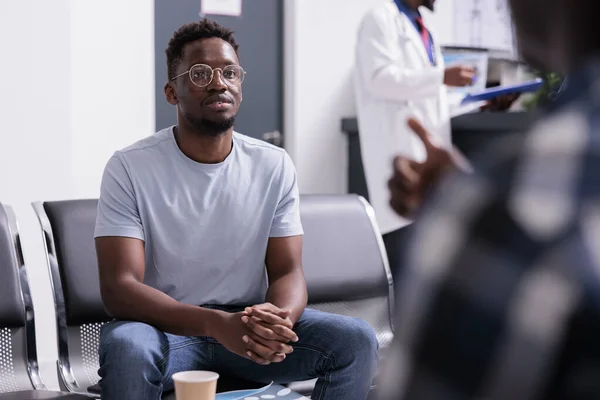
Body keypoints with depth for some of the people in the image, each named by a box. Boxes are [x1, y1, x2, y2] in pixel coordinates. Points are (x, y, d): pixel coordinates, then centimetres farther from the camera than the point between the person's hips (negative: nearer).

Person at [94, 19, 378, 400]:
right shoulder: (130, 168, -11)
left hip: (249, 322, 3)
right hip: (166, 326, -3)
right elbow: (118, 287, -18)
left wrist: (278, 318, -28)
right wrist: (216, 324, -34)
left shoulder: (274, 165, 0)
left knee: (357, 340, -19)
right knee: (126, 347, -37)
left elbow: (287, 271, -2)